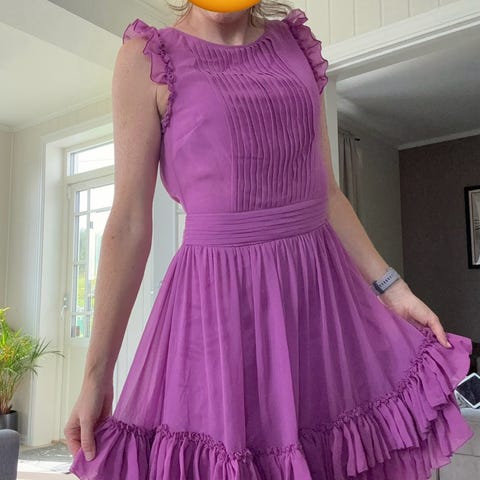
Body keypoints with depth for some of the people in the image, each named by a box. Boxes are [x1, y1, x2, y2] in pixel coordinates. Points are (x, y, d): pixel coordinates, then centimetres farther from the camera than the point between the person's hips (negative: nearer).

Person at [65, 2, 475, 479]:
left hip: (322, 291, 5)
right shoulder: (147, 58, -3)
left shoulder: (296, 44, 9)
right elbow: (129, 225, -7)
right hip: (219, 301, -4)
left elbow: (326, 193, 11)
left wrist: (391, 286, 7)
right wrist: (96, 374, -8)